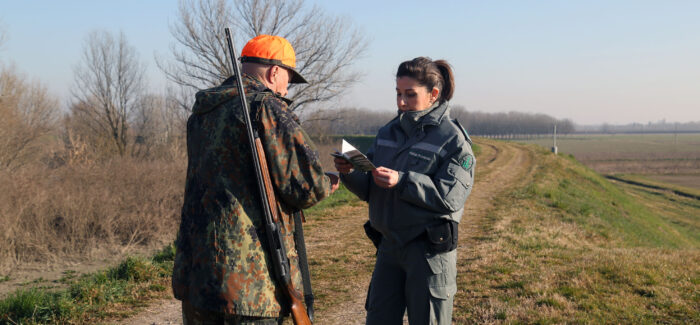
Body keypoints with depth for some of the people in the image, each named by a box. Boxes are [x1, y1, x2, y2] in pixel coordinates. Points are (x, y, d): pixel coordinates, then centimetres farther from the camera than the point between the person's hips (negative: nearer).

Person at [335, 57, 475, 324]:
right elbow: (368, 190, 10)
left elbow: (449, 197, -17)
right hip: (389, 245, 6)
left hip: (430, 249, -6)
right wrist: (350, 173, -10)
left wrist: (402, 181, -25)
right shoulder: (388, 133, 10)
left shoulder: (453, 139, -8)